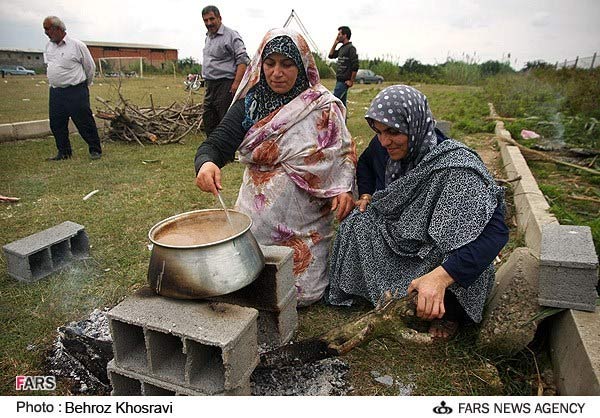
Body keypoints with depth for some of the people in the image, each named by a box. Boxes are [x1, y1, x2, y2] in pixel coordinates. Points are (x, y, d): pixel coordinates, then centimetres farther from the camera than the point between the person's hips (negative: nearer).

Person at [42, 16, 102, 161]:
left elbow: (90, 67, 2)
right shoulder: (49, 46, 12)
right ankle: (64, 152, 20)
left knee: (84, 122, -4)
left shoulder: (77, 45, -7)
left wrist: (85, 85, 12)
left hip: (76, 92, -6)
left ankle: (95, 150, 8)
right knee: (56, 124, 8)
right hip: (55, 92, 7)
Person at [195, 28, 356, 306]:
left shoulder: (323, 108, -3)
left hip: (306, 218, -1)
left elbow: (344, 152, 2)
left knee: (302, 292, -2)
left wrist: (344, 188, -16)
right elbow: (216, 144, -8)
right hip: (259, 217, 2)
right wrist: (206, 164, -32)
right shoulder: (249, 106, 0)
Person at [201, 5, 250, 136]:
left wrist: (236, 83, -23)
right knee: (208, 121, 13)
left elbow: (243, 60, -15)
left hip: (225, 86, -9)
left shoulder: (231, 35, -7)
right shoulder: (208, 37, 20)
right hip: (210, 85, 9)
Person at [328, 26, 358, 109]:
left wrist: (351, 81, -16)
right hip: (339, 80, 9)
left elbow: (355, 66, -17)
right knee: (341, 103, 12)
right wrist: (335, 43, 13)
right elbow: (331, 55, 24)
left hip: (344, 81, -9)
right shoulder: (342, 48, 15)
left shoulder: (351, 48, -11)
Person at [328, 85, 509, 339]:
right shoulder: (384, 149, -8)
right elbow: (365, 163, 19)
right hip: (399, 238, 6)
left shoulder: (456, 165, -29)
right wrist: (366, 196, 1)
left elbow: (495, 231, -37)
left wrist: (440, 276, -48)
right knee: (357, 223, -18)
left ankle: (448, 311, 1)